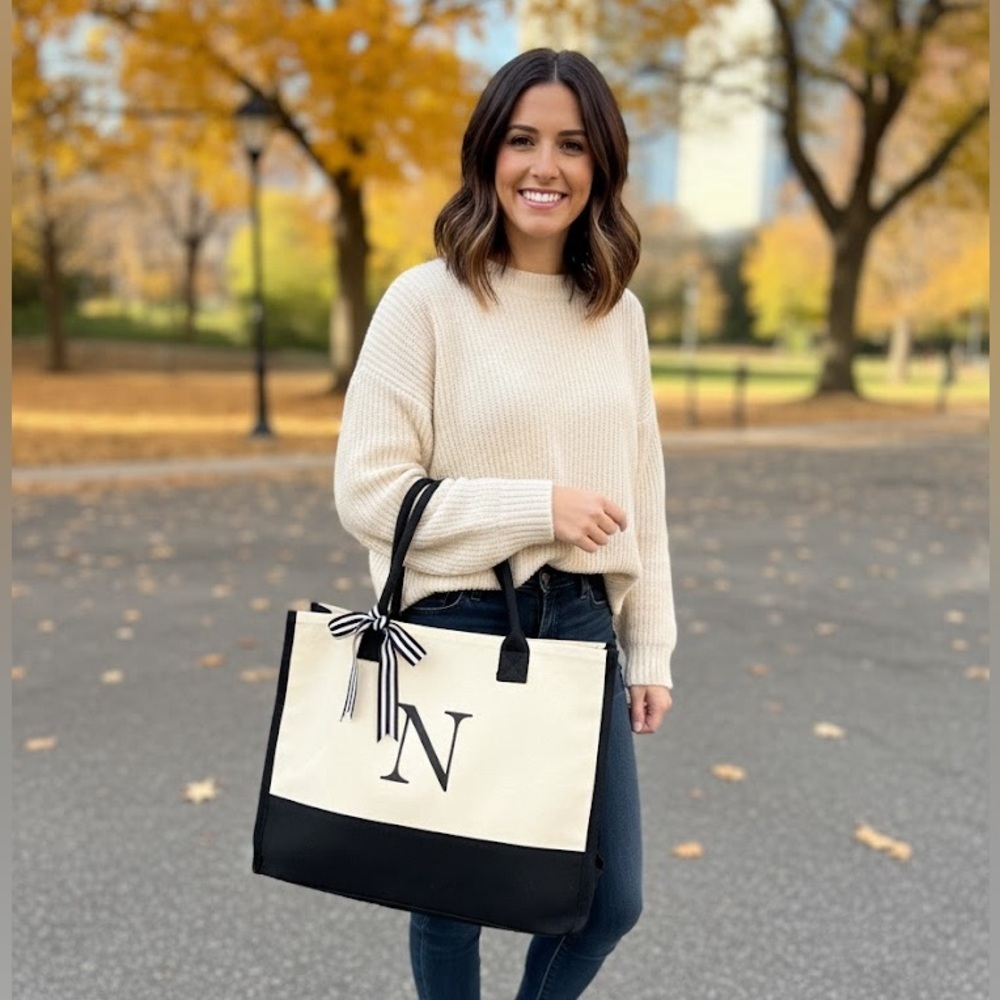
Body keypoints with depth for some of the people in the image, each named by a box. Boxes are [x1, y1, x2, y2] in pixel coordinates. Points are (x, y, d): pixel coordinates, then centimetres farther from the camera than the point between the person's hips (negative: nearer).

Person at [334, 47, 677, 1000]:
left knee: (612, 899, 14)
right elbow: (367, 490, -12)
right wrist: (540, 506, -17)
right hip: (458, 628, -4)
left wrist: (650, 647, 10)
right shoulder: (427, 299, -10)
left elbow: (641, 489, 10)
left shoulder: (617, 312, 5)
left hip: (581, 625, 5)